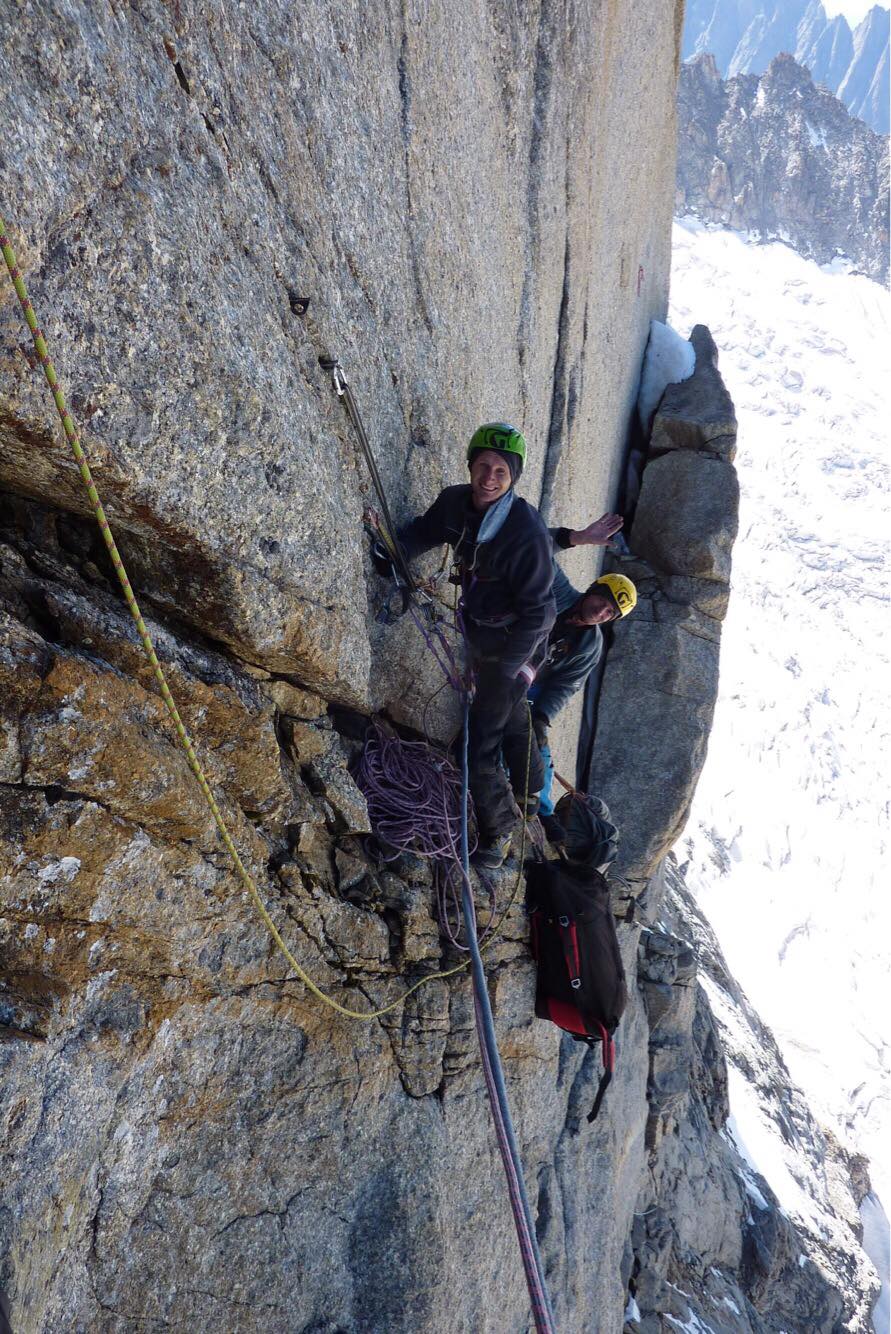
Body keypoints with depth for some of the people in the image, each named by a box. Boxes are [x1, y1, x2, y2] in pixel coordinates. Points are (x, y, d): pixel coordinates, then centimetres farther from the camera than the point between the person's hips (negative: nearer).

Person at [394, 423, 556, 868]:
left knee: (481, 740, -5)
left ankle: (497, 828, 18)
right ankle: (530, 797, 51)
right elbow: (424, 532, 8)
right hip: (479, 635, 7)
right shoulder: (455, 502, -9)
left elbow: (537, 613, -25)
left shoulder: (528, 532, -29)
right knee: (512, 719, 27)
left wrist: (503, 667, -26)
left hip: (512, 645, -7)